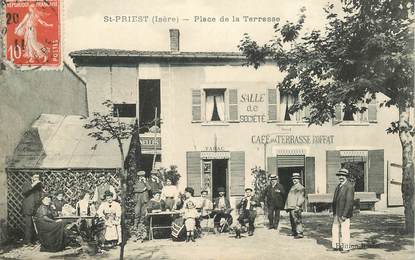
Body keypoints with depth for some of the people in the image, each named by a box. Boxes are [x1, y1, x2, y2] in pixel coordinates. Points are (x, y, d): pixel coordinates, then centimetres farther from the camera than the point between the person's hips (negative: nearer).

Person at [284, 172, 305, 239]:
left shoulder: (300, 187, -6)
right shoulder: (292, 187, 22)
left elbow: (301, 198, -15)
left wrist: (298, 206, -22)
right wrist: (287, 206, 23)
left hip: (295, 207, -10)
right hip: (291, 206, 10)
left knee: (297, 220, -12)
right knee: (292, 220, 13)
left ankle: (300, 233, -12)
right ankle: (294, 232, 21)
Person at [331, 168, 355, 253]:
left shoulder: (349, 186, -14)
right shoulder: (339, 186, 14)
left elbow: (349, 201, -19)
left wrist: (344, 214, -20)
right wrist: (334, 212, 14)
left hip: (344, 213, -9)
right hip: (337, 213, 9)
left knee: (345, 230, -1)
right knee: (335, 229, 13)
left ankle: (346, 247, 11)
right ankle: (336, 245, 23)